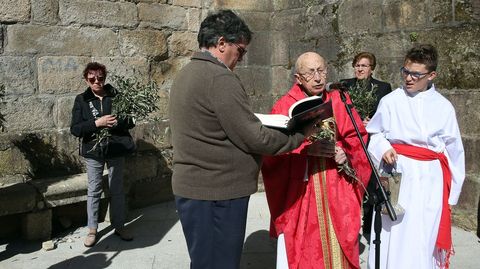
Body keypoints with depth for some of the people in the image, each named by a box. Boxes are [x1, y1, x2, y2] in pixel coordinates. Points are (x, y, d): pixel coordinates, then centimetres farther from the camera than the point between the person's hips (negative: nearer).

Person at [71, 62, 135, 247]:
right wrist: (97, 123, -24)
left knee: (117, 190, 11)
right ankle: (92, 229, 24)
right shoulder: (81, 100, -2)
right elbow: (75, 129, -10)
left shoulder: (116, 95, -3)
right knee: (93, 191, 10)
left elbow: (130, 121, -1)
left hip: (116, 150, 0)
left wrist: (116, 123, -23)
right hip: (93, 151, 0)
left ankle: (119, 226, 27)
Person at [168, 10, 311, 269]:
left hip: (192, 187, 10)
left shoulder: (186, 74, 12)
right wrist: (301, 133, -5)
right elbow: (255, 138, -18)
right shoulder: (220, 78, -18)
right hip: (216, 193, -10)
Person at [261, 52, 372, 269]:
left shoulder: (340, 101, 6)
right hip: (299, 192, -2)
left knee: (337, 249, 8)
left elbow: (357, 137, 8)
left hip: (336, 191, 3)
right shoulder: (285, 106, -3)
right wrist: (307, 149, -23)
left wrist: (345, 152, -12)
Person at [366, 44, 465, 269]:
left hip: (429, 179, 0)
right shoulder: (390, 101, -1)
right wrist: (383, 148, -10)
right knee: (391, 235, 2)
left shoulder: (443, 107, 1)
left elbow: (453, 151, 7)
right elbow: (374, 133, 11)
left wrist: (450, 191, 9)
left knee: (421, 238, 2)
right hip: (396, 176, 0)